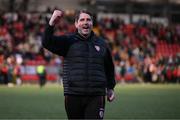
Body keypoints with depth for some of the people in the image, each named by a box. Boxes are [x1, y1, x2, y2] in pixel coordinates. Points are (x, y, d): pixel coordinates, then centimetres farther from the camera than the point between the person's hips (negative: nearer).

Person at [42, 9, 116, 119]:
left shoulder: (101, 44, 12)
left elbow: (109, 67, 23)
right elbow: (47, 43, -11)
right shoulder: (68, 41, 4)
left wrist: (110, 88, 18)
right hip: (73, 97, 0)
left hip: (96, 97, 1)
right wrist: (52, 24, -25)